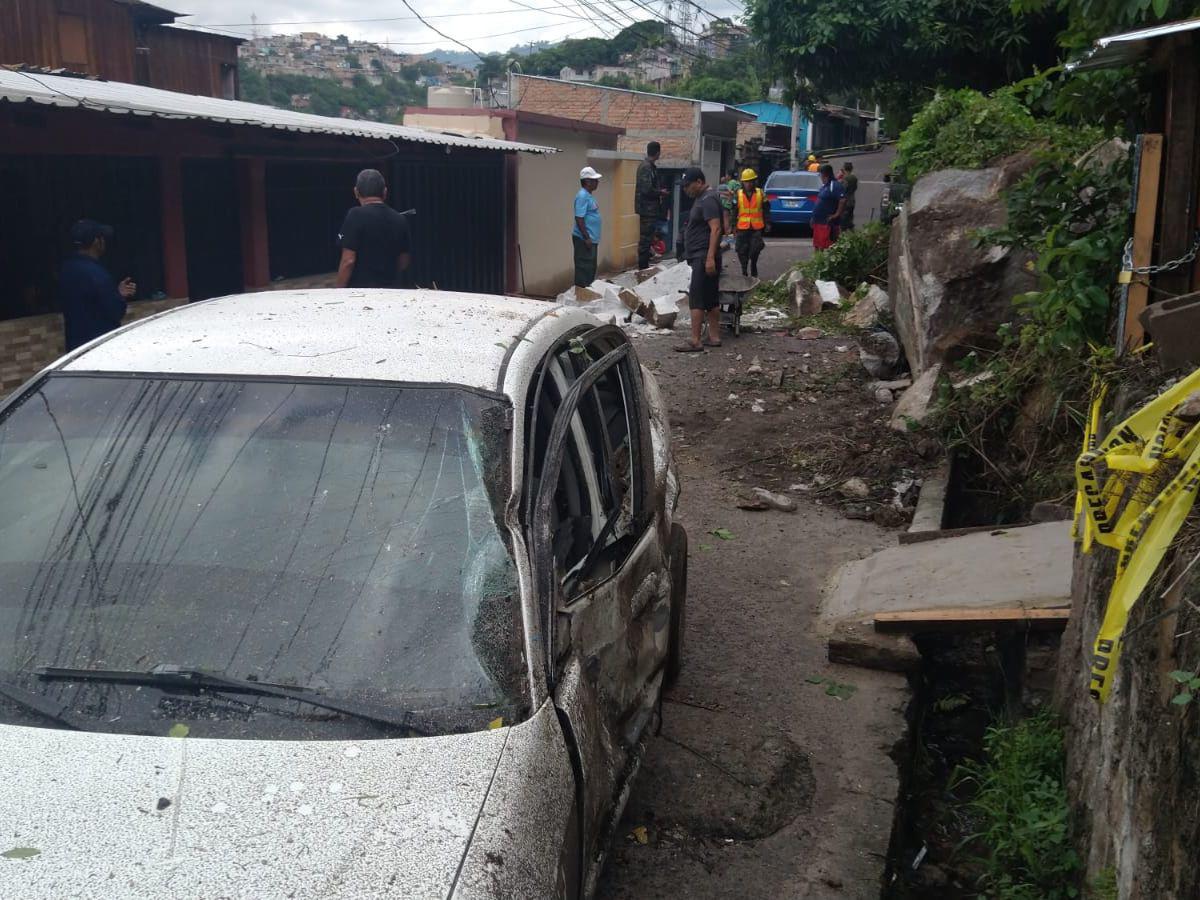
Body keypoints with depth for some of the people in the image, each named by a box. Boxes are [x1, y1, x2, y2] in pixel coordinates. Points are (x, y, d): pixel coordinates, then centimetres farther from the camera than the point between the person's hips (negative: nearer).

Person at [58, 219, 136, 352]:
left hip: (75, 343, 8)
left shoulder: (66, 268, 5)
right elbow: (115, 313, -18)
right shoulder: (95, 273, -22)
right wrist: (120, 296, 4)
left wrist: (116, 293, 13)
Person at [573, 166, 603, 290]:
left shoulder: (588, 196, 14)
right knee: (584, 268, -6)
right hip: (584, 239, -10)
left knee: (591, 268, 15)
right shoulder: (582, 196, -16)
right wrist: (586, 238, -22)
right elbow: (579, 218, -21)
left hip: (592, 239, 10)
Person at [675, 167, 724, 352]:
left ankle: (695, 341, -11)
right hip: (700, 257, 10)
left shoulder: (708, 200, -14)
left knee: (696, 299, -11)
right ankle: (714, 337, 15)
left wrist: (710, 257, -27)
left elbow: (715, 229, -22)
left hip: (704, 257, -10)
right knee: (711, 299, 11)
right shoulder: (701, 198, 18)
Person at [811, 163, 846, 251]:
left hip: (827, 222, -10)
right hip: (819, 221, 10)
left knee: (826, 246, -10)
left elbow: (842, 200, -26)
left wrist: (837, 214, -21)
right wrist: (814, 218, 23)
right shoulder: (825, 185, 15)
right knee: (817, 246, 15)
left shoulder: (835, 186, -15)